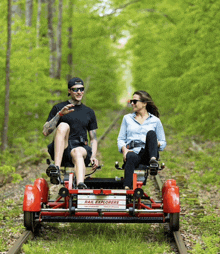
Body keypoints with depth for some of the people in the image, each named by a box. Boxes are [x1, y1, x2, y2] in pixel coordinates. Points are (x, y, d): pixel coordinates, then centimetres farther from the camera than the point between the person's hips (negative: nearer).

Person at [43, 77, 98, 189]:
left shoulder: (89, 112, 21)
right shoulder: (58, 108, 13)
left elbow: (93, 139, 20)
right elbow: (45, 132, 2)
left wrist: (93, 156, 1)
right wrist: (60, 114, -9)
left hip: (81, 147, 1)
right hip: (60, 150, -1)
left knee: (77, 152, -37)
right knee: (63, 126, -31)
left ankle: (80, 185, -67)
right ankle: (56, 169, -46)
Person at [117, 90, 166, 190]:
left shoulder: (155, 121, 18)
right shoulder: (127, 118, 23)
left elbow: (163, 142, 17)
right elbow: (121, 139, 17)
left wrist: (158, 144, -9)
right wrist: (124, 149, -6)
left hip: (148, 153, 0)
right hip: (132, 151, 0)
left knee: (151, 133, -29)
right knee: (131, 158, -40)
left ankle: (153, 159, -51)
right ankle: (126, 188, -58)